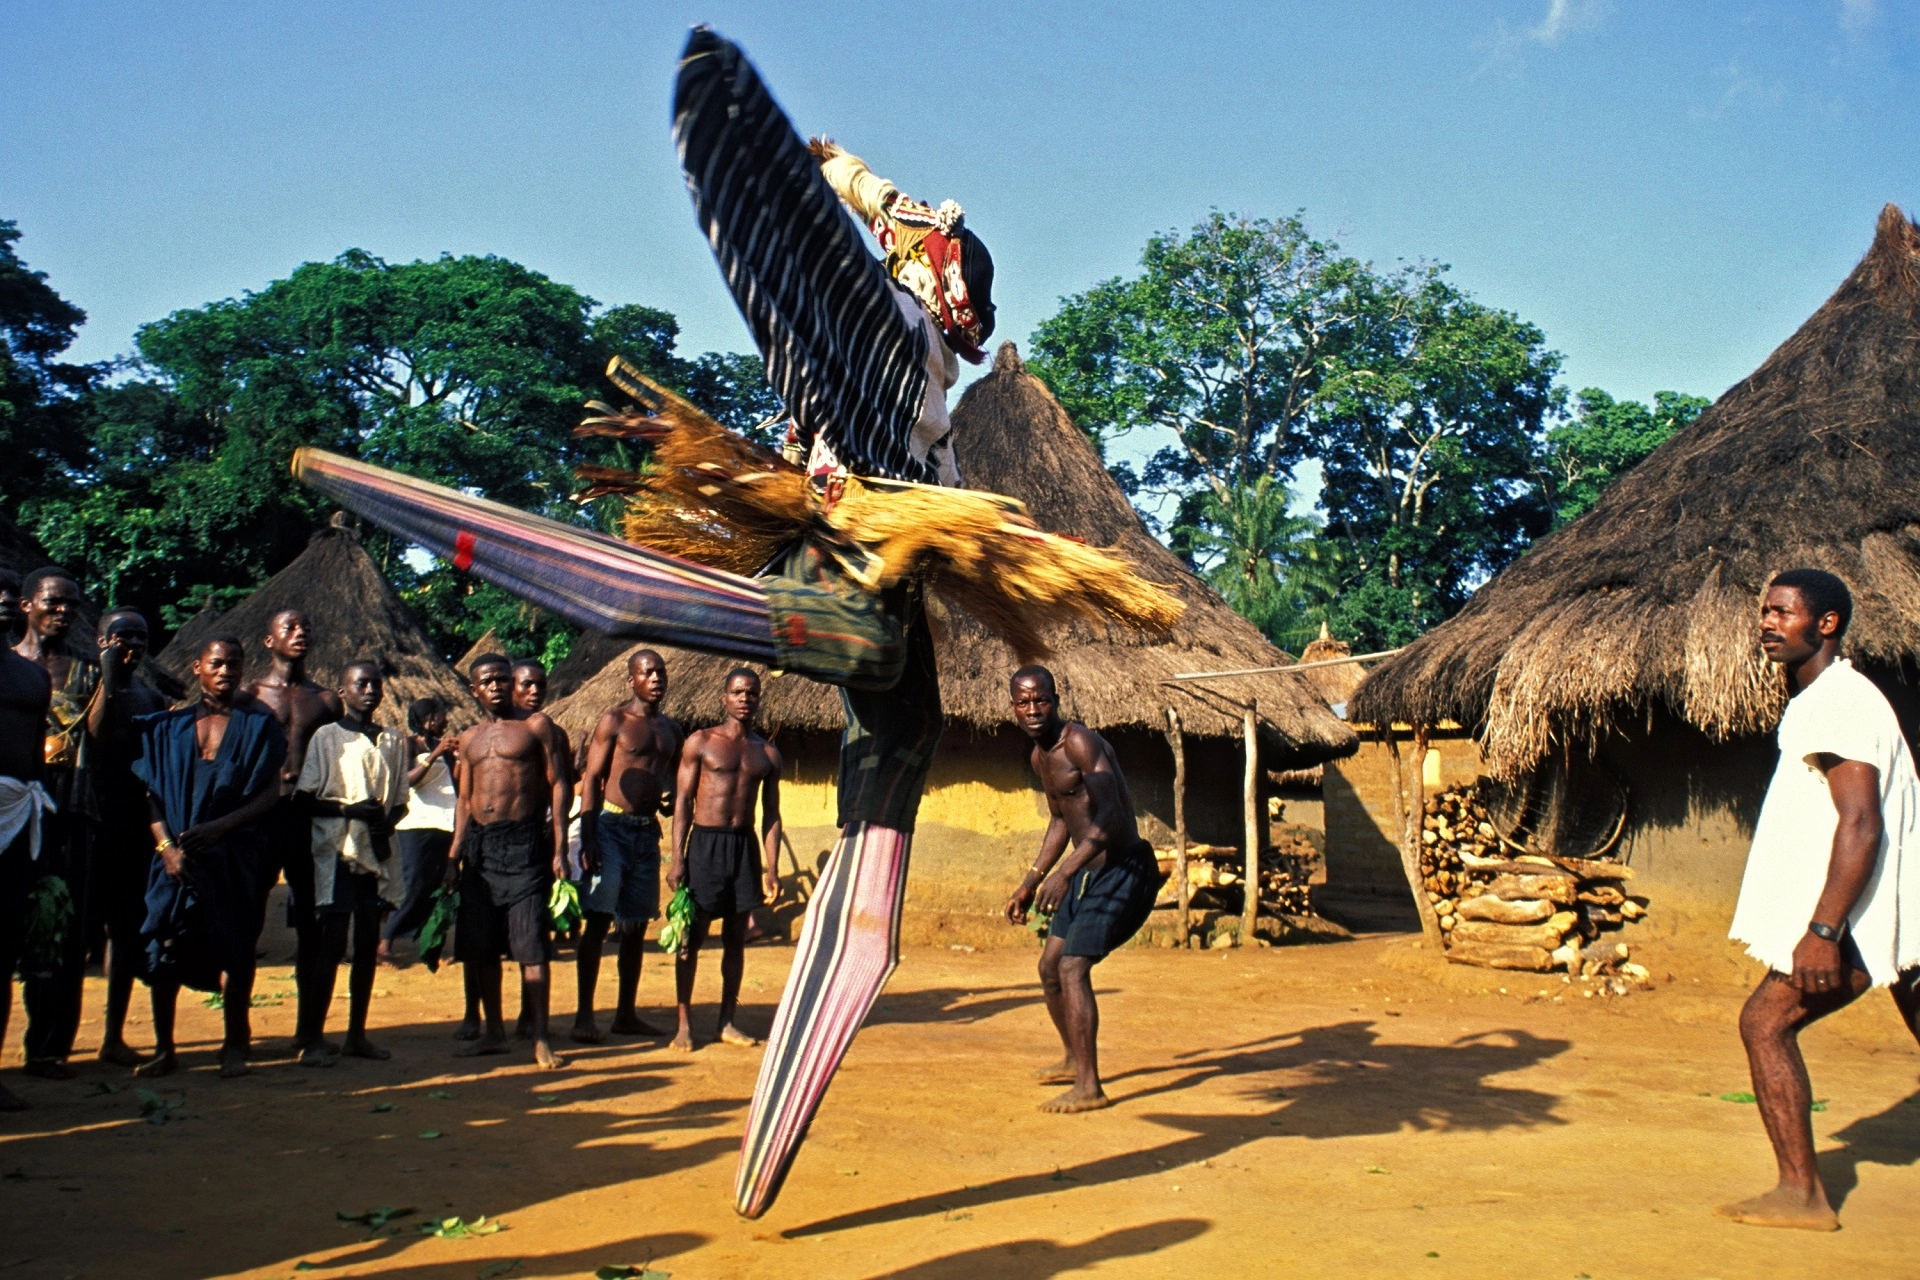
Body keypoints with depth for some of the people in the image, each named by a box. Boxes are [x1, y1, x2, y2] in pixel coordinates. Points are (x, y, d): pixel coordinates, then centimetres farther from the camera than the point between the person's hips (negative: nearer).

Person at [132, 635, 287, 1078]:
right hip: (178, 853, 2)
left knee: (233, 949, 0)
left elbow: (270, 793, -2)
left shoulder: (258, 725, 3)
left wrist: (221, 825, -16)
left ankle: (235, 1044, 12)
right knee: (165, 947, 0)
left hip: (234, 855, -2)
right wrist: (166, 844, -10)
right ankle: (164, 1047, 10)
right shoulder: (169, 726, 9)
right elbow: (151, 792, 5)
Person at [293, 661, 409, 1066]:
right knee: (331, 944, -5)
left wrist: (387, 819, -7)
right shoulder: (326, 736, 0)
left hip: (379, 853, 4)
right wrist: (349, 809, -16)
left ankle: (357, 1034, 17)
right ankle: (313, 1039, 1)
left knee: (368, 945, 8)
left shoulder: (393, 742, 12)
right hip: (337, 853, -4)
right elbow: (304, 799, -3)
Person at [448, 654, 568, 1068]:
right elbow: (464, 800, 18)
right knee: (479, 945, 8)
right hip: (479, 845, 5)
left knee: (530, 944, -7)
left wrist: (558, 850, -8)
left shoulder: (535, 728, 2)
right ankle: (494, 1031, 20)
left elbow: (557, 786, -1)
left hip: (524, 841, -5)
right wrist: (454, 858, 10)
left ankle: (540, 1038, -3)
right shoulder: (469, 739, 16)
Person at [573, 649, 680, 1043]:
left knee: (637, 925, 9)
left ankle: (626, 1013, 17)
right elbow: (591, 779, -7)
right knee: (599, 921, -6)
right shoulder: (614, 722, -4)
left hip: (648, 831, 6)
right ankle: (584, 1015, -3)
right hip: (612, 826, -6)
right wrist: (588, 839, -16)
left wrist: (670, 797, 0)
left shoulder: (670, 729, 14)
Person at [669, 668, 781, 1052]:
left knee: (736, 939, 6)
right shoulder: (701, 742, 1)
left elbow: (771, 814, 11)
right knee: (692, 936, -2)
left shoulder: (767, 753, 10)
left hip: (746, 846, 3)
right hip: (705, 843, -3)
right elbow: (682, 800, -2)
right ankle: (684, 1023, 5)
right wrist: (677, 858, -10)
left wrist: (770, 867, 3)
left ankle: (727, 1023, 14)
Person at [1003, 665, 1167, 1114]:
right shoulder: (1039, 756, 9)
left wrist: (1065, 871, -41)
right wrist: (1029, 884, 24)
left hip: (1121, 870, -10)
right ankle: (1074, 1059, 36)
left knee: (1073, 968, -19)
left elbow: (1110, 816, -31)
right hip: (1087, 872, 10)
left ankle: (1089, 1087, -15)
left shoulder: (1081, 743, -20)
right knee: (1050, 967, 16)